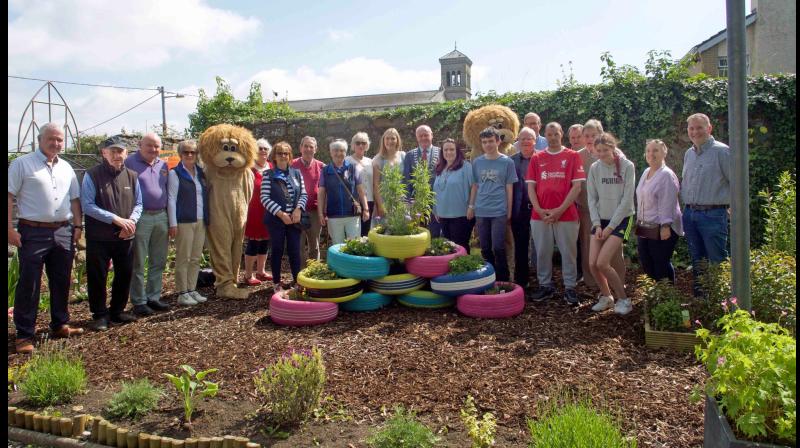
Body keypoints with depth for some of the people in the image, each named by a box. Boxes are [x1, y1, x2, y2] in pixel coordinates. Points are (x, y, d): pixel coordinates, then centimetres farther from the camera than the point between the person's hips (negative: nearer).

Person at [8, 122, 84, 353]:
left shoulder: (66, 168, 13)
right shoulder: (22, 163, -2)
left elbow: (75, 199, 16)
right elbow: (9, 196, -6)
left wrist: (77, 226, 7)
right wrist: (10, 228, -12)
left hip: (63, 233, 5)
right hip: (33, 233, -5)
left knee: (61, 282, 12)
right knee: (28, 284, -1)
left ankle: (60, 325, 25)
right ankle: (24, 335, 8)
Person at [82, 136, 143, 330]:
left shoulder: (132, 176, 6)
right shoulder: (92, 175, -8)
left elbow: (138, 204, 8)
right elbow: (87, 205, -13)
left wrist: (131, 221, -11)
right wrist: (116, 219, -19)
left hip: (125, 237, 5)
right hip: (98, 237, -4)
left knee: (125, 275, 12)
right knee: (97, 277, 3)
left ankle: (117, 311, 28)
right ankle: (100, 315, 17)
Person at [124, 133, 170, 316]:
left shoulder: (163, 165, 14)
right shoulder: (130, 163, -3)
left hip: (161, 217, 6)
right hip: (140, 217, -6)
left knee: (158, 262, 11)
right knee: (138, 263, 1)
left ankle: (153, 297, 21)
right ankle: (139, 301, 8)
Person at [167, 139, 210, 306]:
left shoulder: (201, 172, 13)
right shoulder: (175, 173, -2)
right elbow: (171, 199, -6)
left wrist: (207, 219, 9)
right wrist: (173, 224, -12)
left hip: (201, 222, 6)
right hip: (184, 222, -5)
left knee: (196, 258, 10)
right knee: (183, 258, -1)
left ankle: (192, 290, 18)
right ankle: (182, 293, 6)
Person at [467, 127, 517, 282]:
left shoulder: (507, 162, -1)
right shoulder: (477, 162, 7)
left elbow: (509, 188, 1)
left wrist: (509, 211, 1)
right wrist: (471, 206, 8)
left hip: (499, 211, -3)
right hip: (481, 211, 3)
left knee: (498, 248, -4)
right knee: (485, 248, 10)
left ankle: (503, 280, 10)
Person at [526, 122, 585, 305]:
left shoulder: (572, 156, 2)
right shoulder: (537, 158, 9)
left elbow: (577, 186, -4)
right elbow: (531, 186, 6)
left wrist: (560, 210, -11)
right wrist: (539, 210, -7)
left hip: (566, 214, -2)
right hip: (540, 215, 2)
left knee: (568, 252, 3)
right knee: (542, 252, 8)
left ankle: (570, 288, 13)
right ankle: (545, 286, 21)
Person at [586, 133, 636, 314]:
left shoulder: (627, 166, -11)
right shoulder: (594, 168, 1)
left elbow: (627, 200, -12)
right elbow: (592, 199, 3)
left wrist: (610, 226, -13)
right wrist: (597, 224, -7)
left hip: (621, 219, -4)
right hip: (601, 220, 4)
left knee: (602, 263, -14)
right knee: (592, 263, -3)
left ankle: (623, 299, 6)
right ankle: (606, 297, 21)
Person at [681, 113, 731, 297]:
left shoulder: (721, 151, -8)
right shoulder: (688, 154, 13)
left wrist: (727, 203, -7)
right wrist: (686, 202, 13)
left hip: (713, 214, -7)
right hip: (690, 214, 7)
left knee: (717, 261, -3)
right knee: (696, 260, 15)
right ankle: (698, 294, 26)